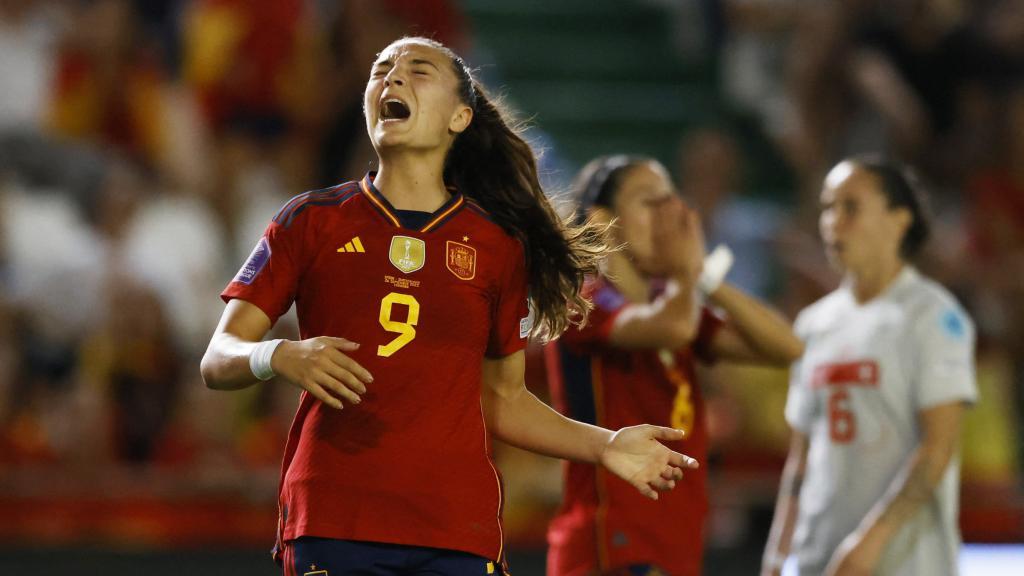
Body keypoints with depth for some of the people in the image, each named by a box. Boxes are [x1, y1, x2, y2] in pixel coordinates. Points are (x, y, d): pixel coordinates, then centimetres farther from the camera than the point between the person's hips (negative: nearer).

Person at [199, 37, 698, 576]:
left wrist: (604, 445, 5)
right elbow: (218, 360, 6)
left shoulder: (499, 244, 12)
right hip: (332, 525, -1)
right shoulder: (312, 221, 8)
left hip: (458, 531, 1)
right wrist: (280, 358, -16)